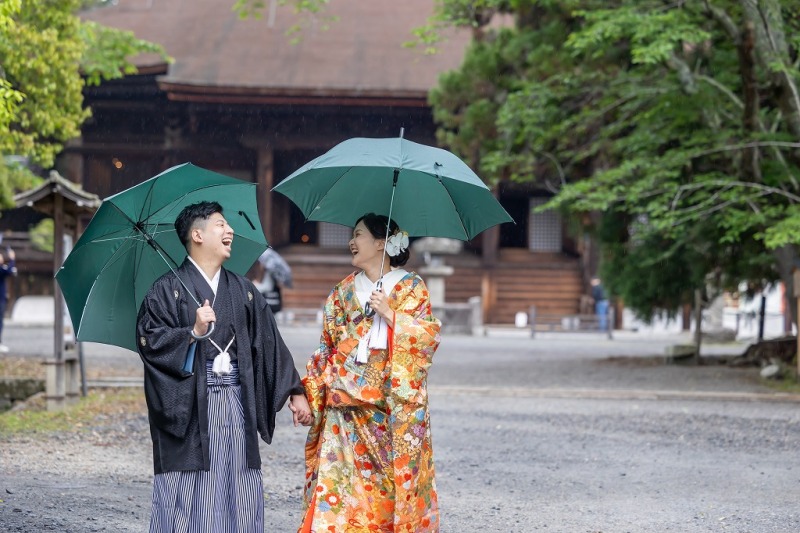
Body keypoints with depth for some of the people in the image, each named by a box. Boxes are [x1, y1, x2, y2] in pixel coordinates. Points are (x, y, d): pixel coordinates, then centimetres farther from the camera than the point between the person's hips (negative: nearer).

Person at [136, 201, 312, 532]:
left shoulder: (243, 291, 15)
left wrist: (294, 392, 8)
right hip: (189, 409, -4)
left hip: (236, 405, 5)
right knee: (186, 498, -5)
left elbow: (269, 343, 13)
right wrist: (194, 332, -20)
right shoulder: (167, 290, 0)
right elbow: (148, 340, -9)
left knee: (239, 498, 3)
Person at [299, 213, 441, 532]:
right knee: (339, 483, -5)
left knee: (392, 482, -3)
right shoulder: (344, 291, 13)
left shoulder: (411, 287, 4)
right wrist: (309, 394, 5)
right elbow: (326, 348, 12)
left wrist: (389, 313, -15)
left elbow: (427, 337, -6)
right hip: (346, 405, 3)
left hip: (394, 407, -3)